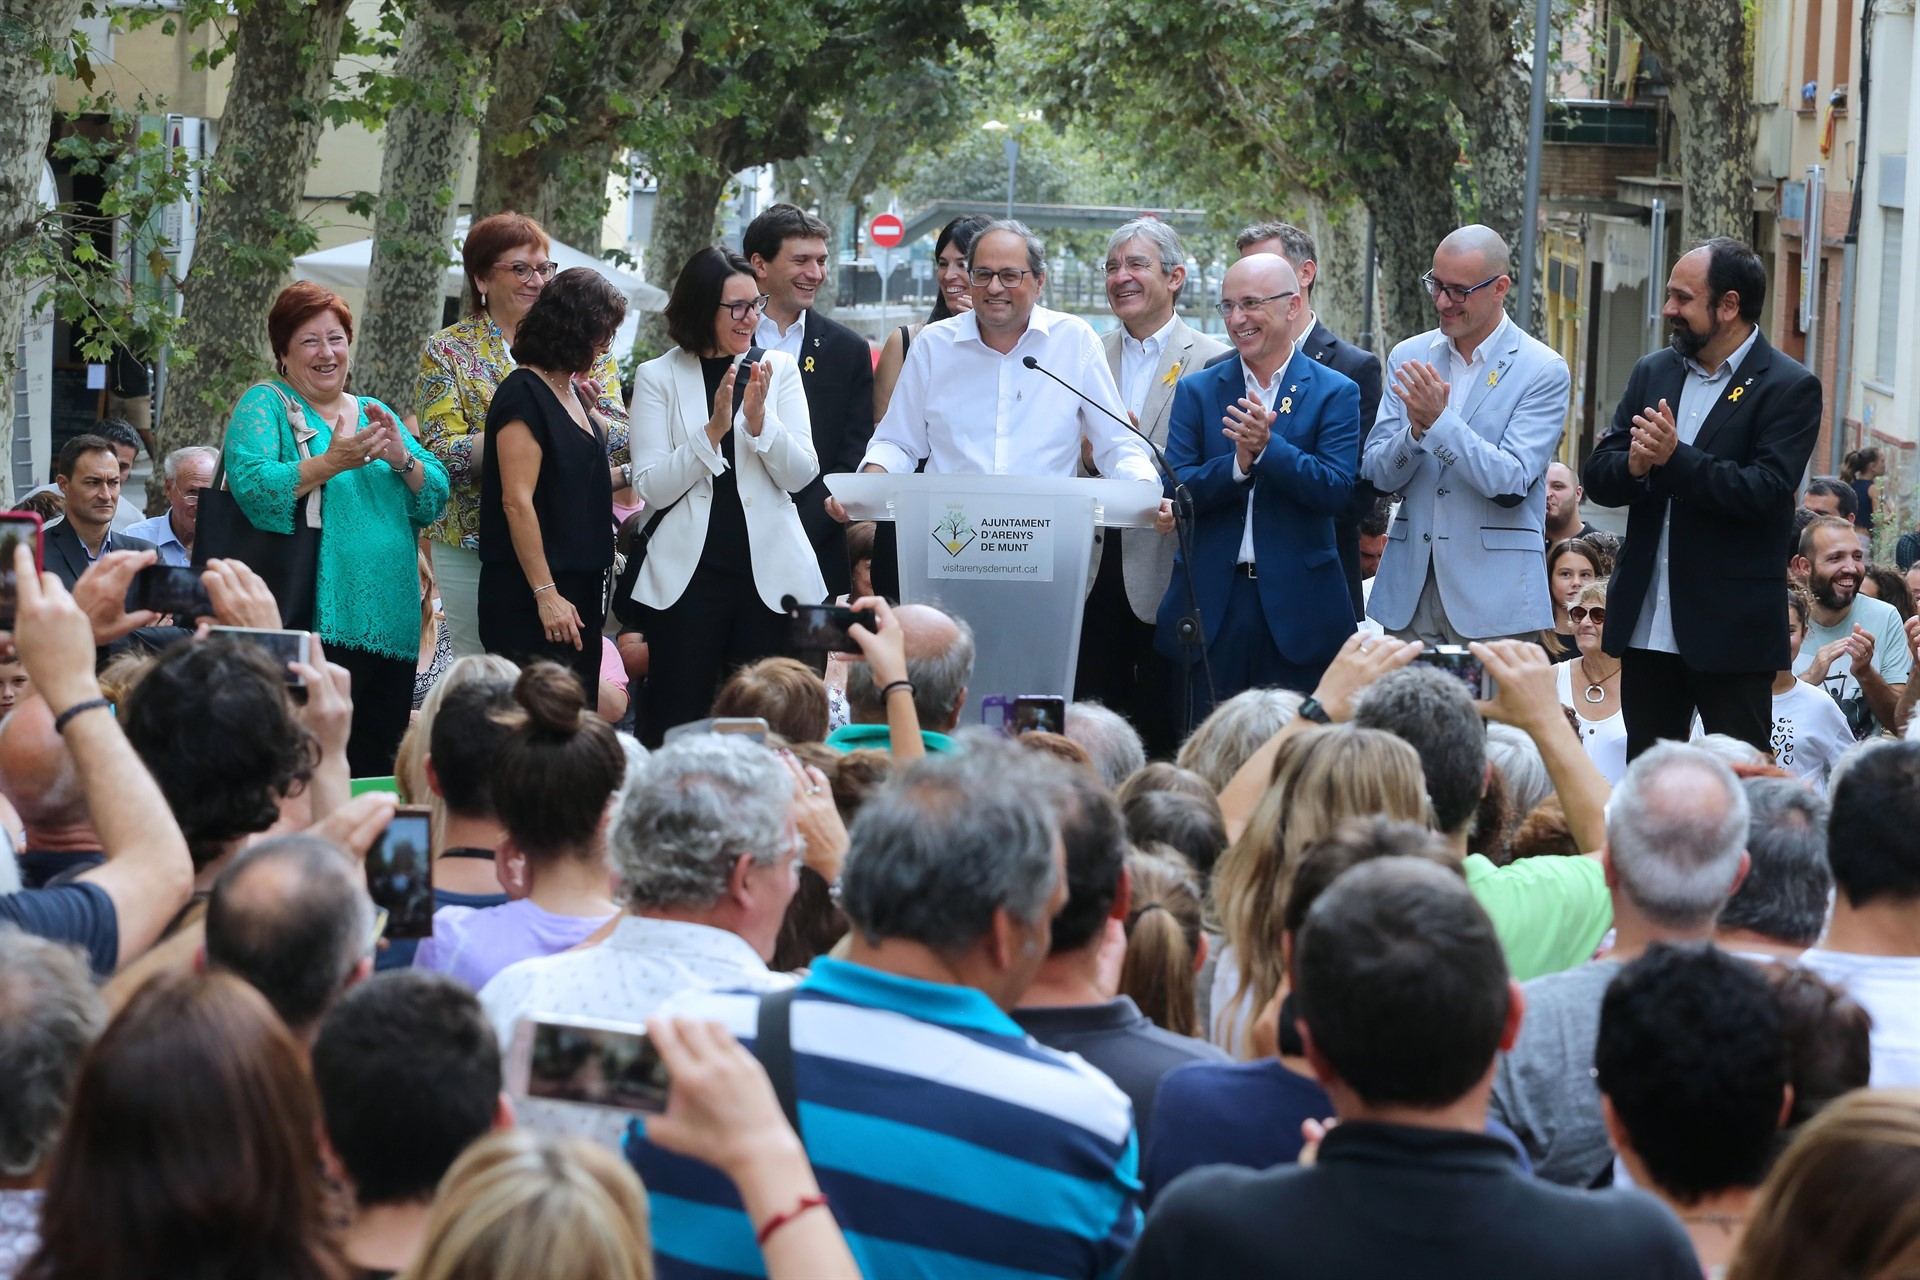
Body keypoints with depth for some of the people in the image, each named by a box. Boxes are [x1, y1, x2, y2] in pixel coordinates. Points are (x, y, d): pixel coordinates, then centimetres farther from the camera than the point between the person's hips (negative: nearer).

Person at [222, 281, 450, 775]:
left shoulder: (375, 414, 19)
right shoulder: (266, 405, 2)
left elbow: (435, 499, 12)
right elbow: (251, 484, -16)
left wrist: (402, 459, -8)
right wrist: (330, 463, -25)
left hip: (392, 623, 6)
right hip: (320, 621, -6)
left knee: (376, 764, 7)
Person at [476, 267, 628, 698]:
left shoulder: (570, 392, 16)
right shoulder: (523, 395, -12)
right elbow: (517, 501, -18)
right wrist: (545, 594, -20)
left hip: (579, 589, 10)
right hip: (532, 598, -9)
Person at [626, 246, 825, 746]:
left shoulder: (779, 369, 7)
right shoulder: (658, 377, 2)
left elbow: (801, 475, 1)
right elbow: (652, 488, -5)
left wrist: (759, 420, -15)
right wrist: (713, 428, -16)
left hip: (770, 571, 1)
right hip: (689, 571, -1)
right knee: (675, 723, 0)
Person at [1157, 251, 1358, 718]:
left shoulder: (1336, 393, 3)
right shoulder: (1196, 391, 10)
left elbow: (1337, 491, -9)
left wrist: (1268, 447, -20)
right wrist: (1238, 463, -17)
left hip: (1296, 605, -2)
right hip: (1210, 605, 2)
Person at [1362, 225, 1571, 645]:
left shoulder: (1543, 370, -4)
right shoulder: (1409, 357, 9)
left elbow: (1512, 484, -13)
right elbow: (1378, 475, 5)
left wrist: (1439, 421, -20)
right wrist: (1416, 429, -15)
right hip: (1409, 590, 4)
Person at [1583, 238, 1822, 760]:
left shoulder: (1790, 388, -7)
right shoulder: (1652, 373, 11)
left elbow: (1766, 492, -18)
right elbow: (1597, 477, 6)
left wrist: (1675, 458, -25)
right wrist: (1633, 465, -16)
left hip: (1732, 627, -6)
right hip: (1646, 625, 6)